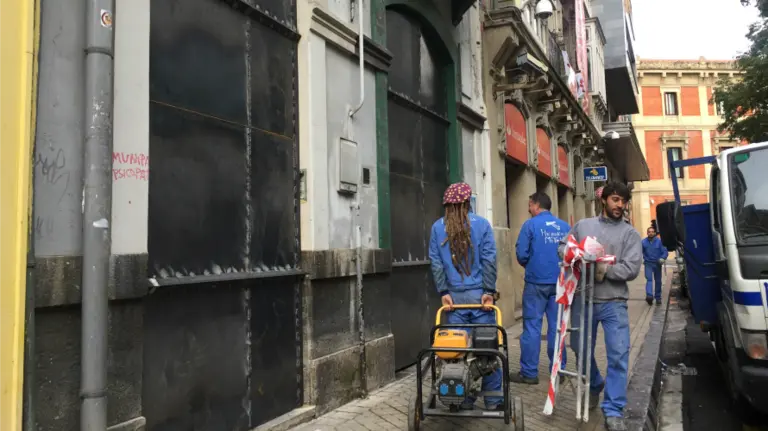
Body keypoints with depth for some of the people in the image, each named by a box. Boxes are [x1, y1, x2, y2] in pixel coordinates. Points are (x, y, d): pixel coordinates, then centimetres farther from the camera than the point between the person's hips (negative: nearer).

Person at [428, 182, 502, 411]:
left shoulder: (438, 227, 3)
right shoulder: (481, 224, -2)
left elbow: (436, 263, 0)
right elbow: (489, 260, -6)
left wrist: (443, 292, 1)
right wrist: (489, 291, -5)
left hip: (454, 295, 2)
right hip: (479, 293, -1)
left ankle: (464, 398, 15)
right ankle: (493, 399, 13)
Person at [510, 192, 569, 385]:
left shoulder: (531, 224, -7)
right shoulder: (565, 226, 6)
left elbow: (521, 254, -9)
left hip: (537, 282, -4)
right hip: (560, 282, 4)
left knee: (532, 326, 1)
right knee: (557, 326, 11)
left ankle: (529, 373, 4)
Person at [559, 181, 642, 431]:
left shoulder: (630, 233, 2)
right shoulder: (582, 225, 8)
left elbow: (632, 269, -8)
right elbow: (563, 247, 12)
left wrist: (604, 270, -19)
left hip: (614, 303, -2)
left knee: (618, 356, -7)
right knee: (581, 349, 16)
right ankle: (594, 387, 44)